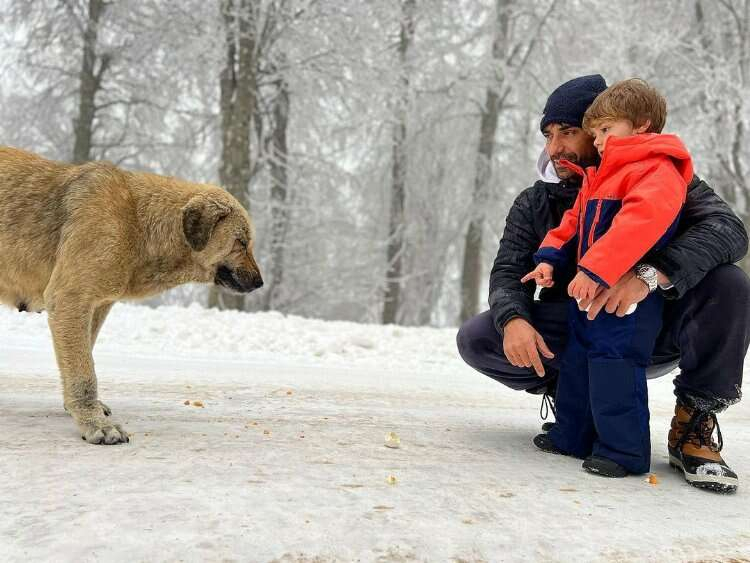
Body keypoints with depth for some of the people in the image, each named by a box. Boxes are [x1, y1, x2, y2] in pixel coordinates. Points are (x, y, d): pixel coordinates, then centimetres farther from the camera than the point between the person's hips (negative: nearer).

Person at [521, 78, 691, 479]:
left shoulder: (658, 170, -12)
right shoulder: (598, 178, 19)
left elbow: (640, 221, -29)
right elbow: (574, 222, 24)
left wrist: (594, 269, -34)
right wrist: (549, 257, 7)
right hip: (589, 289, 10)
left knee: (614, 364, -11)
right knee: (577, 362, 15)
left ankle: (624, 449, 1)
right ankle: (572, 435, 28)